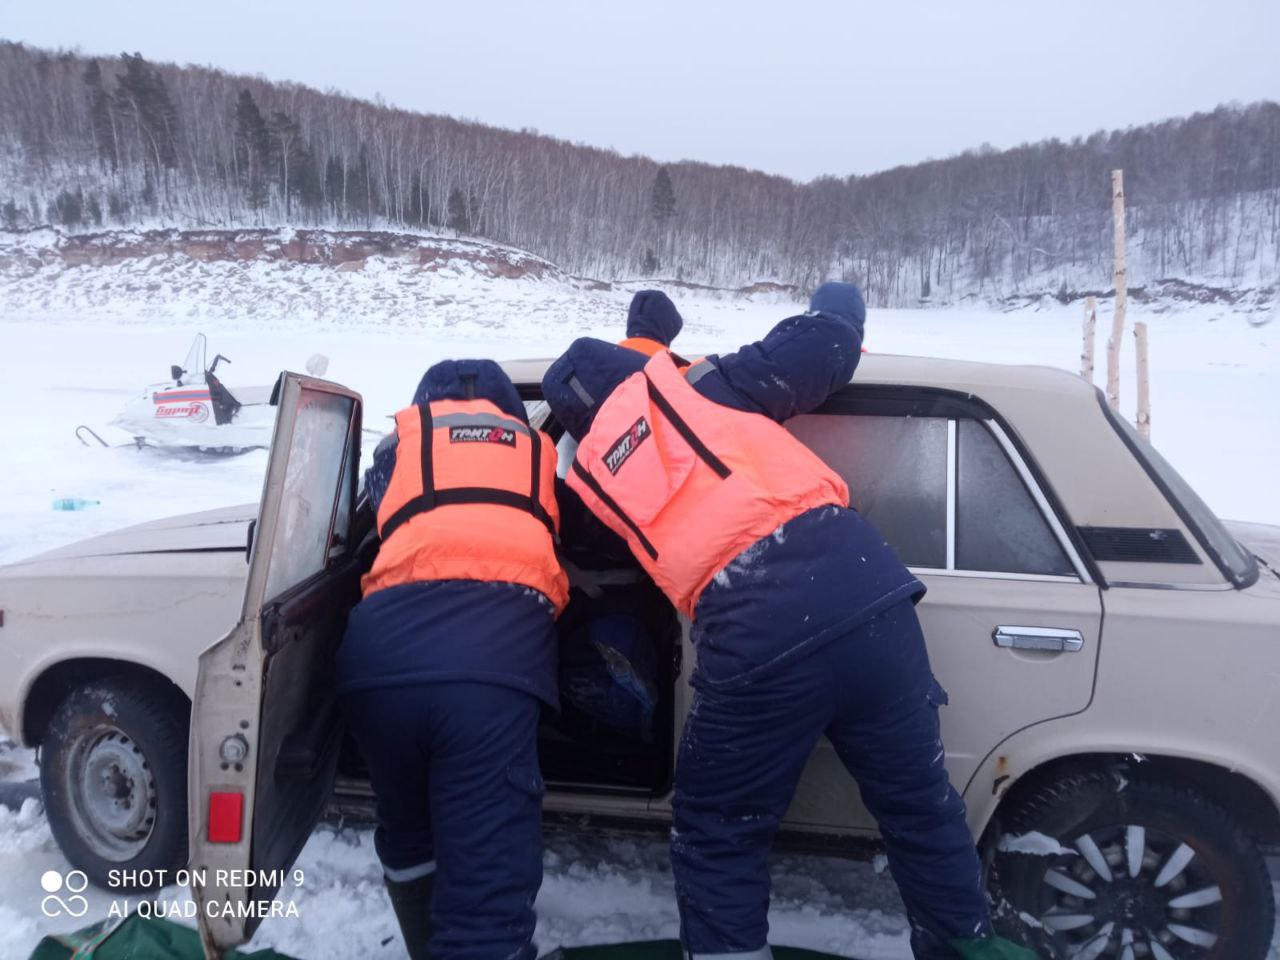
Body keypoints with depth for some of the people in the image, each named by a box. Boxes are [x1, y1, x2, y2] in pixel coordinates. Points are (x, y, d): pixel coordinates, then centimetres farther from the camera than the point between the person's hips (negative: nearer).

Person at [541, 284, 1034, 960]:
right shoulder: (699, 387, 16)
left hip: (753, 640, -2)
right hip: (866, 589, 3)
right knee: (919, 800, 24)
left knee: (716, 835, 21)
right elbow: (829, 338, 13)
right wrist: (837, 313, 38)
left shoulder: (590, 475, 19)